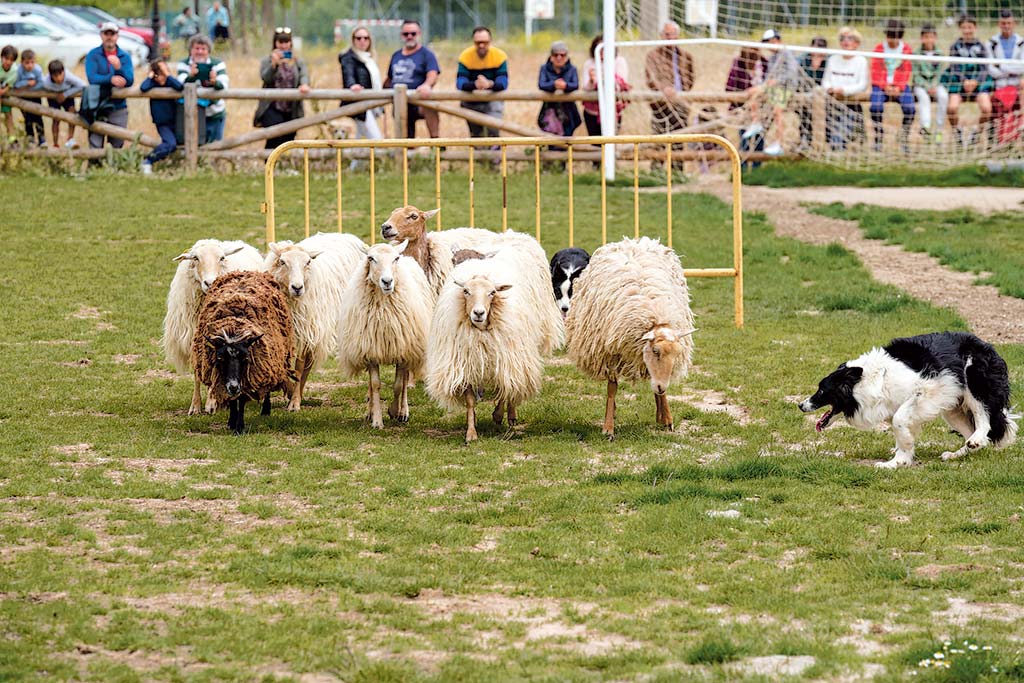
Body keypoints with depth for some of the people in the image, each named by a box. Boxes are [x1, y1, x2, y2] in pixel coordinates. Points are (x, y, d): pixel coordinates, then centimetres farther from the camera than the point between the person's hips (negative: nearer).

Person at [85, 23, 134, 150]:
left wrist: (119, 68, -22)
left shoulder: (125, 57, 7)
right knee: (95, 146, -8)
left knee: (118, 146, 4)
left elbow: (129, 81, -5)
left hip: (118, 107, 2)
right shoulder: (93, 55, 2)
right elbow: (91, 77, -12)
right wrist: (110, 79, -25)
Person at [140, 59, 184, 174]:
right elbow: (143, 88, -27)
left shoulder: (170, 83, 0)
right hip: (162, 124, -4)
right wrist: (150, 76, -12)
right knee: (170, 144, -25)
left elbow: (180, 87, -22)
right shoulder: (153, 84, -5)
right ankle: (147, 162, -15)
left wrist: (167, 75, -16)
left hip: (174, 121, 4)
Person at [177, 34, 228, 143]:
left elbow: (223, 85, -19)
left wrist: (215, 82, -44)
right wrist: (190, 76, -42)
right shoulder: (183, 65, -3)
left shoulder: (218, 64, -5)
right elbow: (182, 85, -20)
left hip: (214, 114, 0)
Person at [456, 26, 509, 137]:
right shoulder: (465, 56, -15)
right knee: (476, 134, 12)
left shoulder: (500, 56, -16)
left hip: (493, 102, -2)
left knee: (493, 131, -20)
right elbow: (460, 83, -25)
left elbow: (503, 83, -24)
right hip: (472, 103, 2)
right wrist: (474, 85, -48)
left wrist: (490, 84, -47)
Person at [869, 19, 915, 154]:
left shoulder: (906, 49, 4)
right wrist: (885, 86, -12)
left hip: (900, 86, 1)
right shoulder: (879, 48, 2)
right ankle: (878, 138, -15)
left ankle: (905, 139, -8)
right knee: (876, 107, -30)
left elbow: (906, 72, 4)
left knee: (909, 108, -25)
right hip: (881, 85, -1)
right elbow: (875, 72, 1)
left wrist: (899, 88, -11)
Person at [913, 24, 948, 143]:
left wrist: (934, 86, -14)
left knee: (943, 96, -28)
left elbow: (939, 73, 4)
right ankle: (925, 127, -45)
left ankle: (938, 130, -23)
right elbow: (916, 75, -5)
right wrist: (927, 87, -17)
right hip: (920, 84, -2)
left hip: (935, 84, 2)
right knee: (923, 96, -34)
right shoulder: (917, 54, -2)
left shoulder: (938, 54, 5)